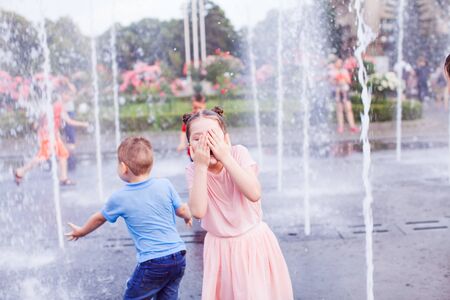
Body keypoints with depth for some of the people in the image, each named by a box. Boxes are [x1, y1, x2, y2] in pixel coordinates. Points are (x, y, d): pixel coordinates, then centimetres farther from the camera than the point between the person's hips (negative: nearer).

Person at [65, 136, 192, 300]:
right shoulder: (165, 185, -2)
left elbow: (99, 218, 13)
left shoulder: (119, 198, -5)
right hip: (178, 257, 4)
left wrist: (81, 231, 33)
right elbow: (182, 210, 9)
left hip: (152, 263, -4)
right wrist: (188, 217, 33)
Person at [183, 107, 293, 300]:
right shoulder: (193, 170, -10)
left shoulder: (238, 153, -13)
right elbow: (198, 211, -25)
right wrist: (201, 166, -27)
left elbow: (254, 194, -27)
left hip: (253, 243, -1)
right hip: (220, 248, 1)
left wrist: (225, 157, -28)